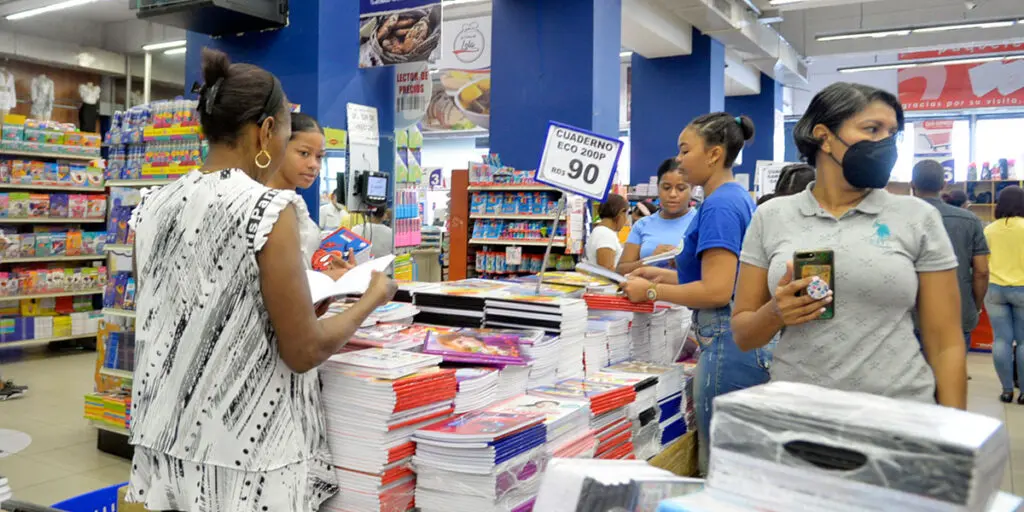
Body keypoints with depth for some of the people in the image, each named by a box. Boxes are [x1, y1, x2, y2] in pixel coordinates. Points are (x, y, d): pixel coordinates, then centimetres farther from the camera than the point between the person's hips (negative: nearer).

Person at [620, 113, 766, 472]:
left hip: (727, 343, -10)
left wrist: (651, 292, -12)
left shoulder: (719, 206, -17)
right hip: (745, 340, 10)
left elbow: (717, 291, -23)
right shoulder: (738, 197, 14)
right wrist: (663, 274, 15)